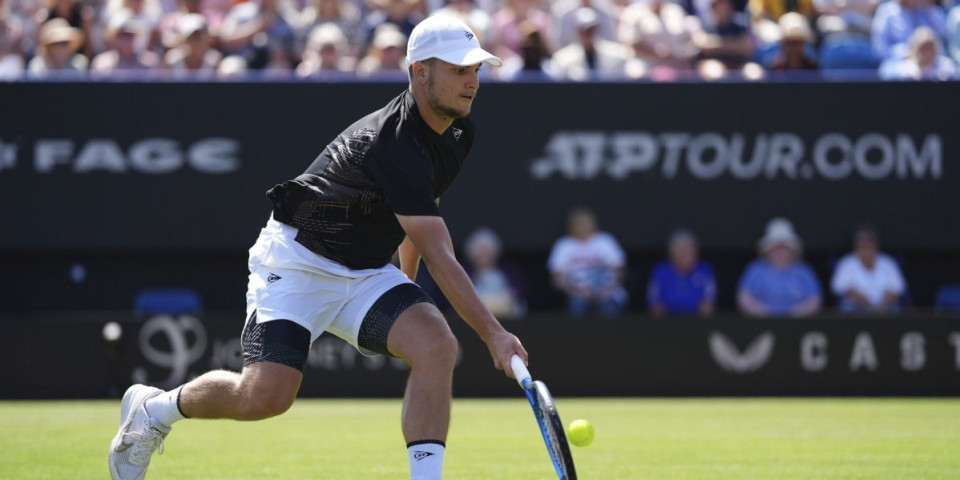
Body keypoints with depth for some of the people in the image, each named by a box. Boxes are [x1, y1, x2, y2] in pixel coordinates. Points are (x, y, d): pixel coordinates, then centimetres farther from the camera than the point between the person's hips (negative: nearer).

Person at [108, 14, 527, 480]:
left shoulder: (459, 133, 1)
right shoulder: (394, 143, -29)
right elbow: (439, 257, -31)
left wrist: (407, 283, 28)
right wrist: (494, 334, -33)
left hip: (366, 272, 8)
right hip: (298, 261, -8)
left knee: (437, 345, -20)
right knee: (264, 397, -16)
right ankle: (153, 409, 13)